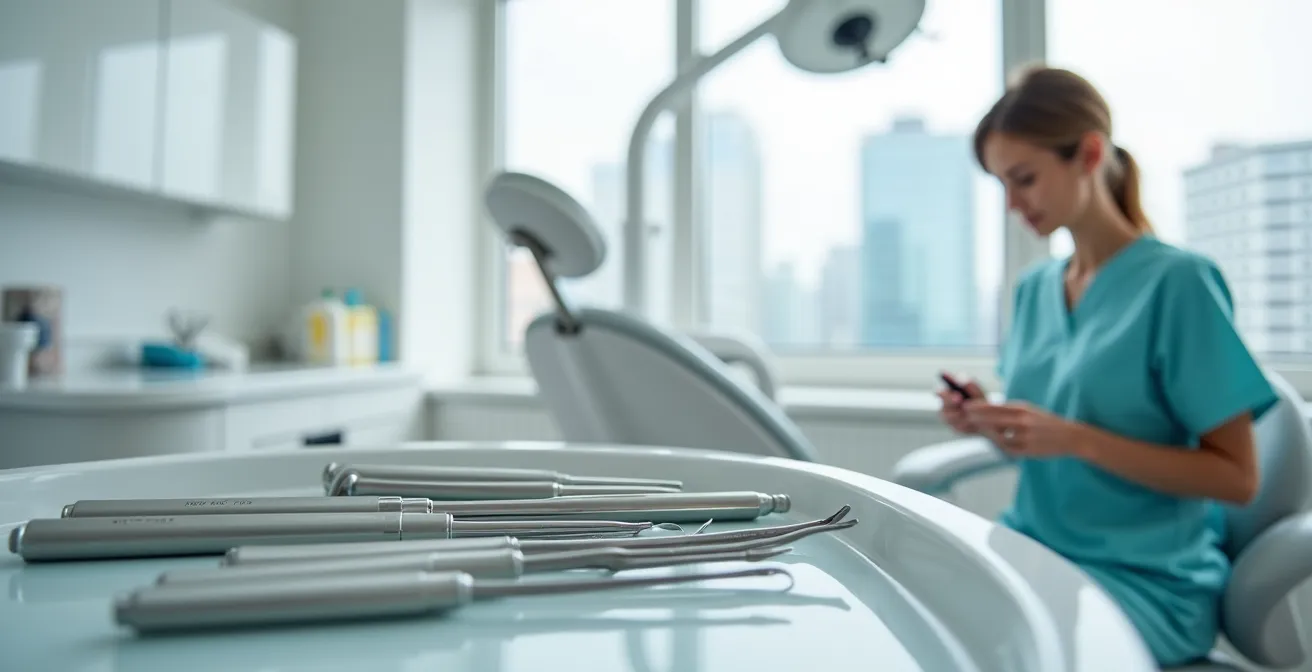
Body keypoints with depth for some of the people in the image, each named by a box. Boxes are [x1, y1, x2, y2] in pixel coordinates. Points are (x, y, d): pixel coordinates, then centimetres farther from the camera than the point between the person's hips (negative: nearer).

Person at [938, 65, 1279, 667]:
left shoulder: (1177, 281, -10)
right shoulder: (1033, 287, 8)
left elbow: (1237, 477, -10)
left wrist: (1077, 438, -21)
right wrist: (992, 422, -6)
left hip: (1148, 580, -5)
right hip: (1030, 549, 5)